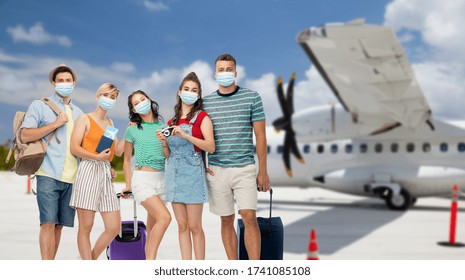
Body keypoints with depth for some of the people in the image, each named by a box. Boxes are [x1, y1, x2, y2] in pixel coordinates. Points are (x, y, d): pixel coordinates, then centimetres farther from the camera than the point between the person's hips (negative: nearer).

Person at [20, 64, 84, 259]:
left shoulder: (78, 113, 22)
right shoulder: (40, 106, 8)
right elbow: (25, 136, -4)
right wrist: (55, 124, -7)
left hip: (71, 177, 4)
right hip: (49, 174, -4)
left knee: (59, 224, 5)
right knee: (48, 223, -12)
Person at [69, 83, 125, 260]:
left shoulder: (110, 123, 22)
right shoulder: (85, 119, 4)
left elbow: (118, 151, 16)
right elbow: (74, 148, -7)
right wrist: (96, 157, -18)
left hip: (106, 174, 6)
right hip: (88, 171, -6)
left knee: (114, 228, 1)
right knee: (85, 227, -3)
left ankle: (92, 259, 20)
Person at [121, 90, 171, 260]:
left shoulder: (162, 126, 9)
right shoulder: (133, 129, 1)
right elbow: (127, 159, 9)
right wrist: (128, 185, 9)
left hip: (161, 178, 4)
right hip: (142, 178, -4)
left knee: (152, 227, 8)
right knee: (164, 217, -22)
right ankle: (150, 261, -15)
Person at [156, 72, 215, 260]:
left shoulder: (201, 117, -1)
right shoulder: (172, 122, 14)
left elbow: (210, 147, -14)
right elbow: (168, 155, 16)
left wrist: (185, 135, -20)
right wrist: (163, 142, -4)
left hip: (193, 173, -5)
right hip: (174, 173, 5)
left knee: (194, 226, -3)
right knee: (182, 226, 7)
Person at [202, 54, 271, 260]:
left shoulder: (251, 97, 2)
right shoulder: (206, 101, 7)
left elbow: (260, 136, 1)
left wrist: (263, 171, -1)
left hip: (245, 169, -2)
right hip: (216, 171, 2)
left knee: (249, 218, -10)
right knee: (226, 221, 7)